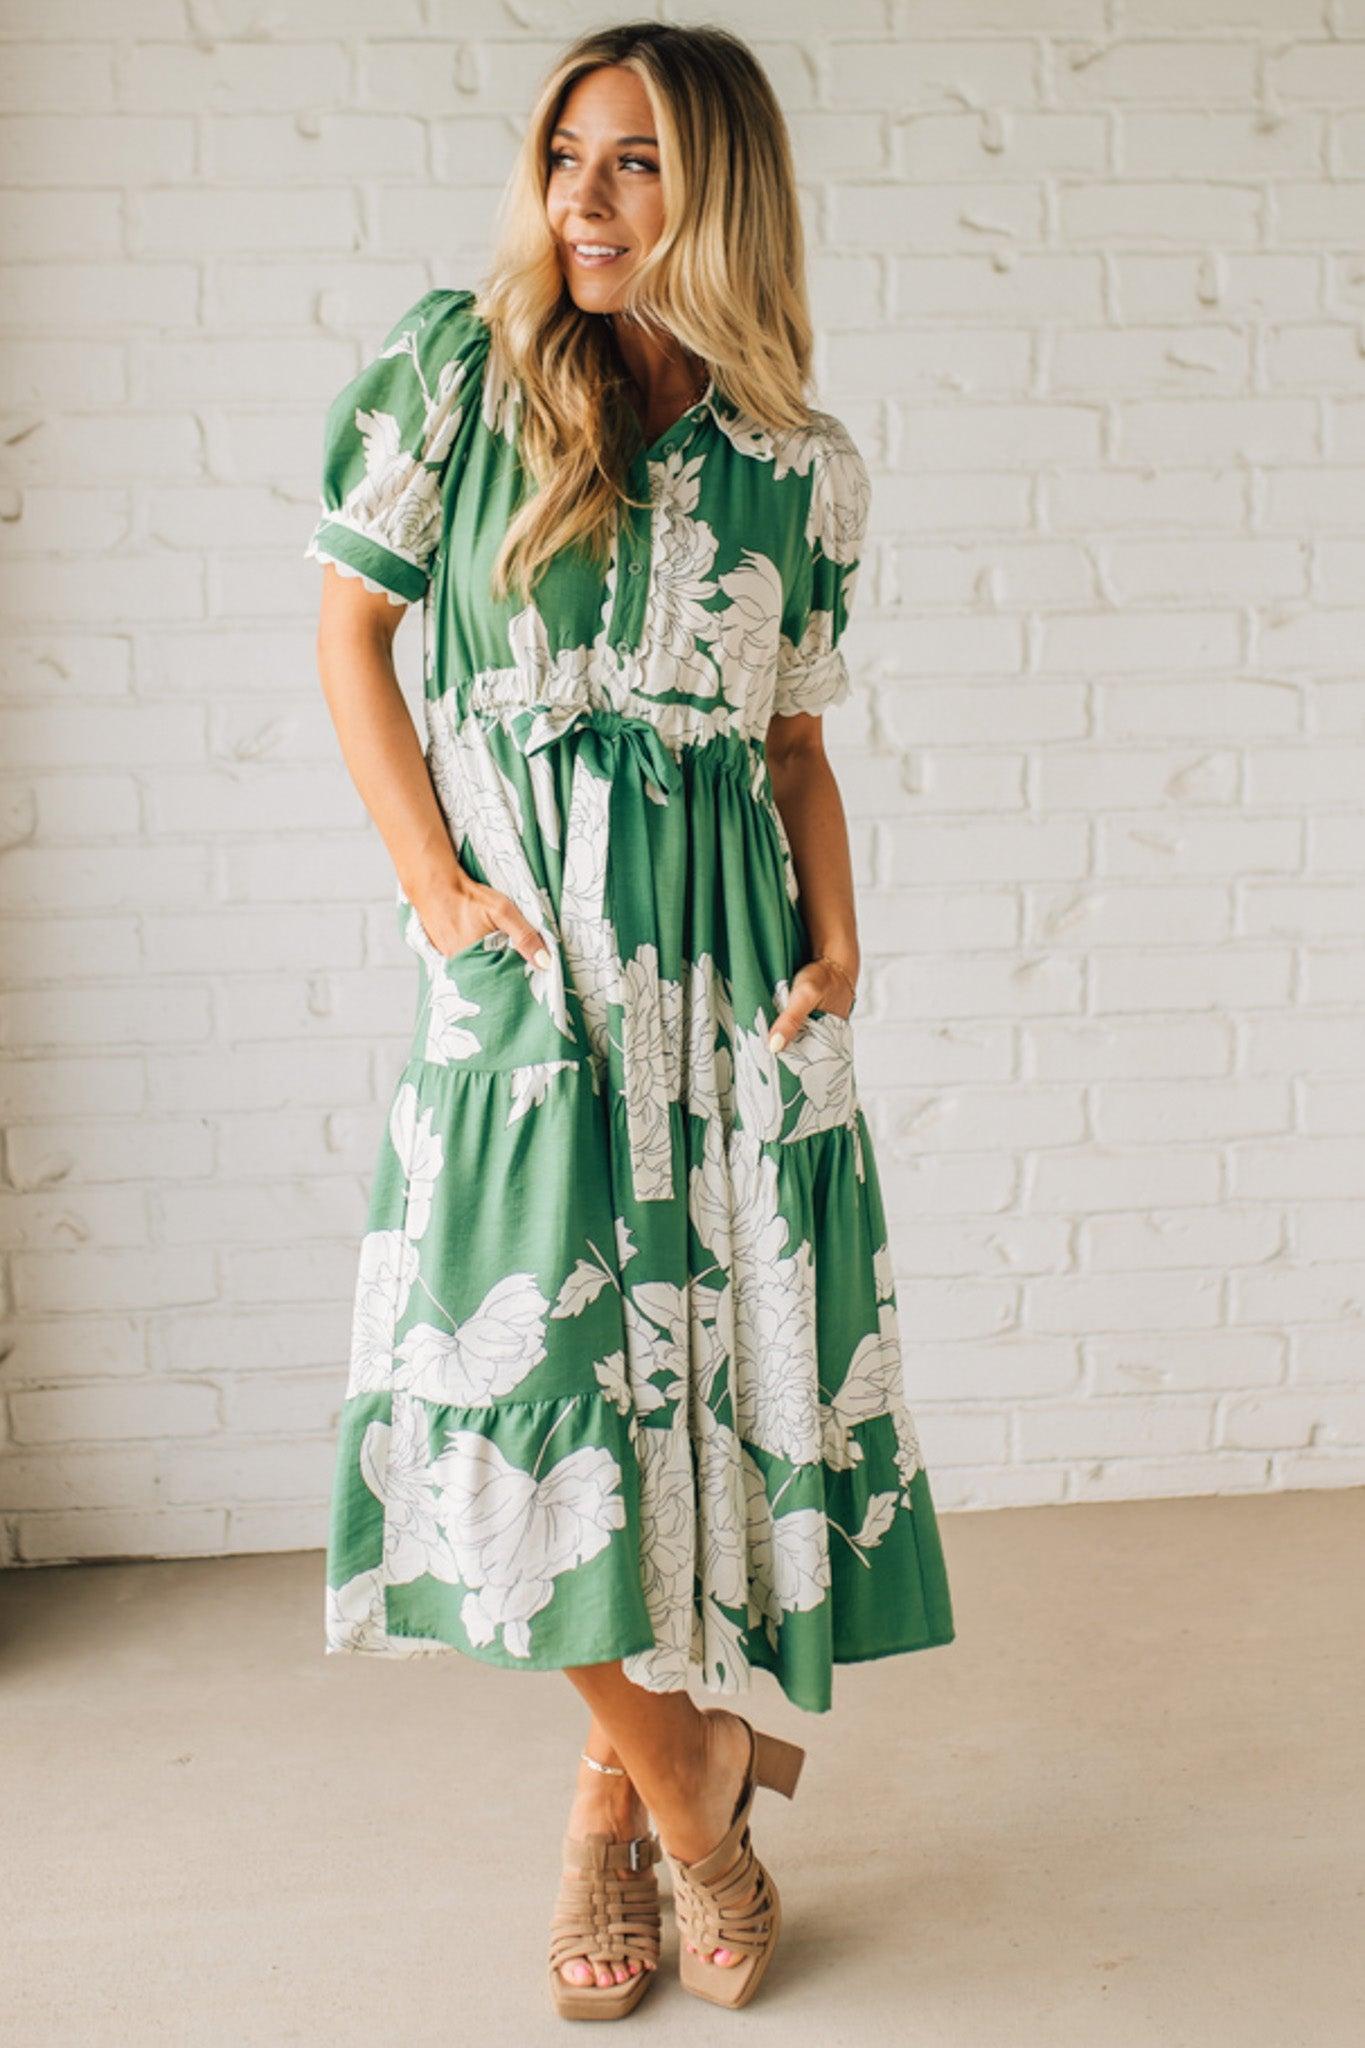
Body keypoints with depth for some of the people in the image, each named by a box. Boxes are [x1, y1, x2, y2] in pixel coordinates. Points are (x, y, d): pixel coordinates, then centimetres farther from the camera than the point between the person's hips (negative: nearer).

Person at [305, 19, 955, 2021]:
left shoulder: (806, 468, 8)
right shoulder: (456, 362, 3)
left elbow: (795, 741, 14)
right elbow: (351, 625, 4)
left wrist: (835, 940, -1)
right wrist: (437, 879, -6)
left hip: (730, 941, 2)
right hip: (525, 937, -2)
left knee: (726, 1355, 3)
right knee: (544, 1359, -8)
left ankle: (626, 1791, 26)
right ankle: (695, 1805, 15)